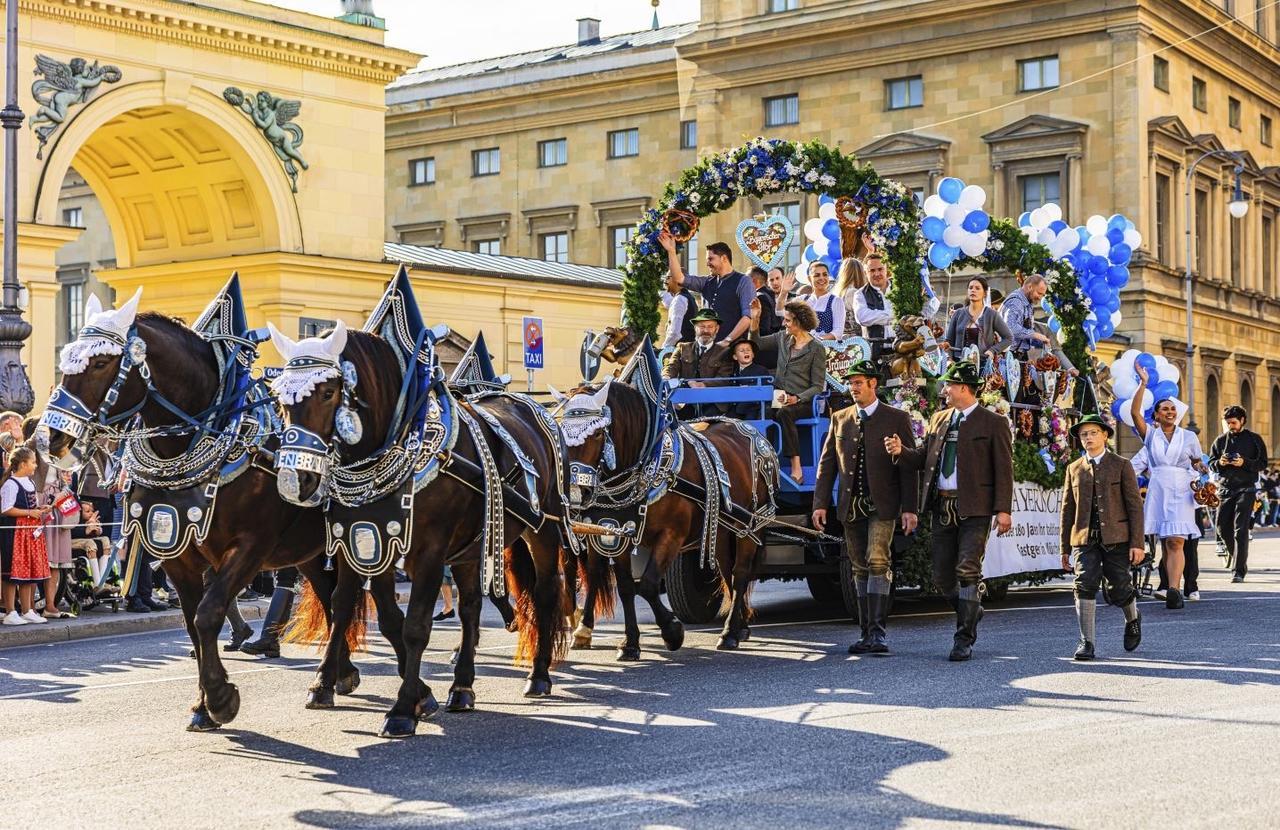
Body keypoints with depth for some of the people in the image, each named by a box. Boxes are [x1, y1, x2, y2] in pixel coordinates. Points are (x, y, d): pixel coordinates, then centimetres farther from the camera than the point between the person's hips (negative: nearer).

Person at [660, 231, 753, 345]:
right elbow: (679, 278, 14)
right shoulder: (707, 283, 17)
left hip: (733, 345, -5)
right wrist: (671, 251, 8)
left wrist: (728, 341, -15)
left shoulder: (742, 282, -2)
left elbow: (748, 316, -10)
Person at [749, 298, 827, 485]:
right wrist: (755, 319, 12)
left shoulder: (816, 349, -2)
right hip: (778, 399, 4)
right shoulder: (782, 338, 14)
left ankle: (796, 467, -38)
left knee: (784, 413, -37)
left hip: (802, 402, -4)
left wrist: (797, 398, -20)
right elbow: (756, 344, 26)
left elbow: (818, 386, -5)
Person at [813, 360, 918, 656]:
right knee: (860, 568, 8)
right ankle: (867, 633, 14)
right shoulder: (840, 419, 11)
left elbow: (908, 467, -2)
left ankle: (877, 632, -16)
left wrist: (909, 508, -8)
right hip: (850, 505, 4)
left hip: (882, 504, -4)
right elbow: (827, 463, 11)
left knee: (878, 562, -16)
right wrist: (820, 503, 2)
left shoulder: (897, 419, 0)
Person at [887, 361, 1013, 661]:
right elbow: (924, 459, 16)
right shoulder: (939, 420, 15)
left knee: (967, 572, -10)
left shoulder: (993, 423, -1)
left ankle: (964, 640, -3)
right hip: (942, 507, 6)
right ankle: (971, 611, 33)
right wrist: (902, 451, -5)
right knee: (942, 577, 6)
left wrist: (1003, 510, -11)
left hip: (974, 509, -6)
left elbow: (1003, 469, -4)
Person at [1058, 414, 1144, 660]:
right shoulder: (1074, 469, 11)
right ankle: (1086, 642, -7)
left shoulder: (1121, 465, 3)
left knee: (1119, 589, 1)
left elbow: (1135, 505, 0)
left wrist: (1138, 543, -7)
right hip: (1085, 539, 2)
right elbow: (1068, 509, 13)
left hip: (1116, 538, -2)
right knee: (1085, 585, -12)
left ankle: (1133, 619, 35)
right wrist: (1065, 547, 11)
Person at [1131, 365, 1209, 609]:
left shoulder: (1189, 437, 9)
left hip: (1181, 493, -2)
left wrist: (1200, 469, -4)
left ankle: (1173, 590, -26)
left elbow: (1196, 462, 19)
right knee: (1165, 543, 3)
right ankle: (1175, 589, 11)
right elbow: (1135, 412, -7)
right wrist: (1143, 383, -11)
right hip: (1157, 492, 2)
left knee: (1176, 542, -15)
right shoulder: (1150, 435, 7)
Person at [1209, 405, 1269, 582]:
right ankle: (1240, 560, 24)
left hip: (1246, 488, -4)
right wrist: (1219, 463, -9)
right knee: (1223, 527, 2)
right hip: (1225, 488, 4)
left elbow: (1263, 464, 0)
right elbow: (1210, 464, 14)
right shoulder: (1220, 440, 12)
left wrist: (1245, 463, -17)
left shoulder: (1254, 439, 3)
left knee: (1241, 529, -11)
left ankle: (1239, 571, -11)